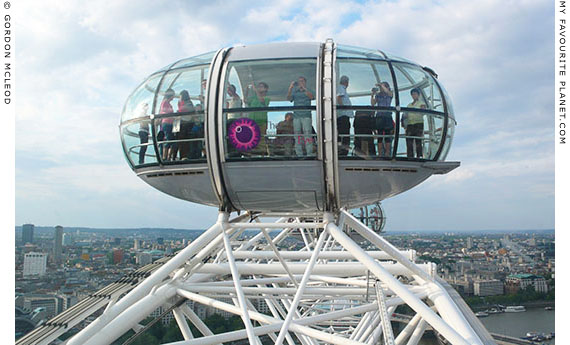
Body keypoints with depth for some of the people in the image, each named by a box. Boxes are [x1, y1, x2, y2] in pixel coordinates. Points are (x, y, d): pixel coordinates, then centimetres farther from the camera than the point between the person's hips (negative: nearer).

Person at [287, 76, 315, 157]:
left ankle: (309, 154, -11)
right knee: (297, 136, 0)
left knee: (307, 135, -10)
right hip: (296, 116, 3)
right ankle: (299, 155, 3)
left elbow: (311, 96, -14)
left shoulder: (309, 91, 9)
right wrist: (290, 88, -17)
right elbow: (288, 98, -1)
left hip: (306, 116, -3)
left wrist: (304, 88, -24)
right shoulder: (295, 92, 17)